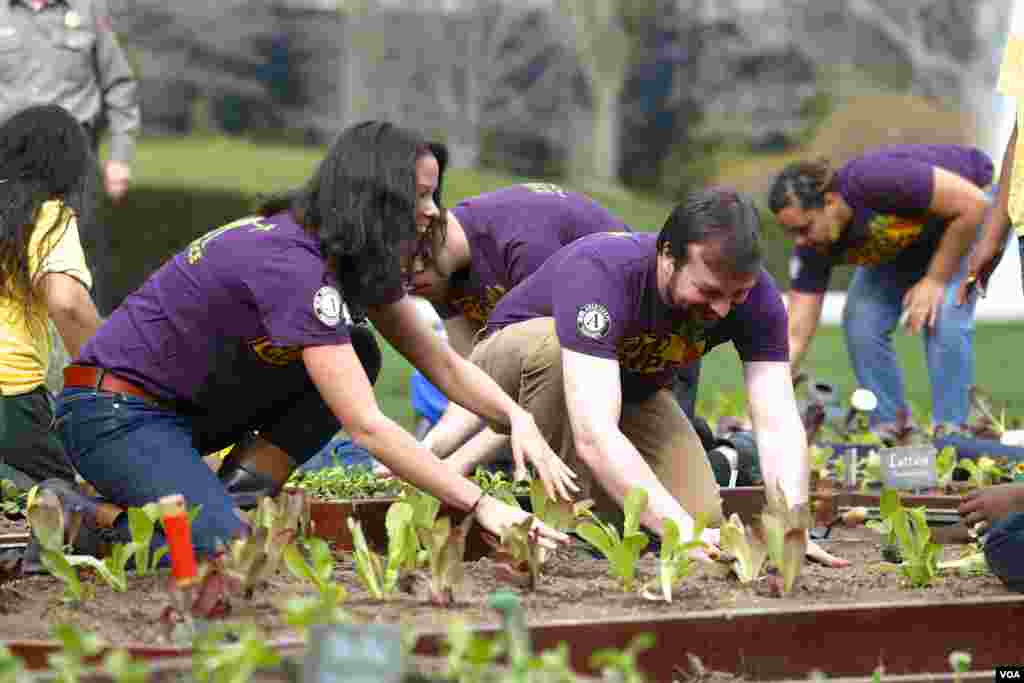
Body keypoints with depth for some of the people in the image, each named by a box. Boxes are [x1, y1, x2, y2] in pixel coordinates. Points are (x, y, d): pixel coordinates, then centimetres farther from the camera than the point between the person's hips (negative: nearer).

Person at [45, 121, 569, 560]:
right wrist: (481, 505, -31)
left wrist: (517, 417, -14)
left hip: (188, 408, 10)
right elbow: (365, 426, -31)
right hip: (115, 414, -10)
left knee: (353, 360, -3)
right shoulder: (291, 264, -28)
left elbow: (442, 363, 5)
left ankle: (228, 507, -3)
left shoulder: (354, 256, 1)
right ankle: (87, 523, -4)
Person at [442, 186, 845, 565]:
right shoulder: (600, 271, -41)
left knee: (705, 517, -16)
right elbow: (594, 436, -50)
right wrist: (683, 531, -57)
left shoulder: (754, 294, -25)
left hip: (632, 390, 5)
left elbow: (778, 425, -30)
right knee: (555, 342, -38)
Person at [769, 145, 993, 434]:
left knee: (943, 317, -23)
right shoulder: (813, 247, -22)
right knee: (861, 322, -10)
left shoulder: (876, 181, -41)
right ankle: (888, 428, 4)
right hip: (903, 240, 6)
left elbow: (973, 204, -33)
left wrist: (936, 280, -27)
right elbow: (795, 335, -19)